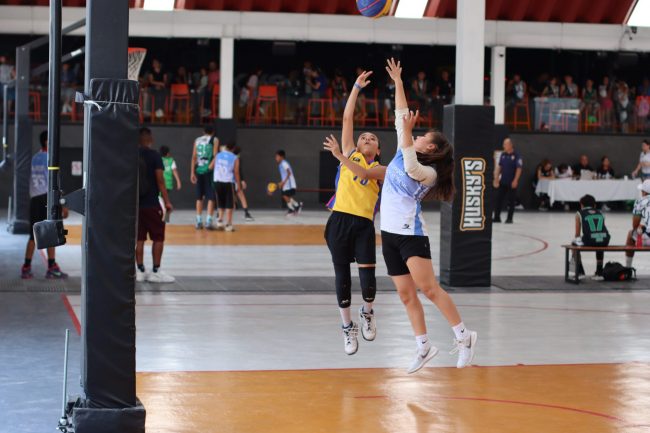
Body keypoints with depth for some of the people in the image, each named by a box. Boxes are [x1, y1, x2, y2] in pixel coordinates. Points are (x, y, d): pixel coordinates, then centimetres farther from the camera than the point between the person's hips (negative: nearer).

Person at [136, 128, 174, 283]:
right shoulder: (154, 155, -8)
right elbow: (160, 180, -12)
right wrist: (167, 201, -8)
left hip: (135, 203, 5)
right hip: (151, 204, -5)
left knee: (139, 238, 9)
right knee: (158, 237, 3)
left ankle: (140, 271, 11)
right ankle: (156, 272, 1)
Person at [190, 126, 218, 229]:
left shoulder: (197, 140, 13)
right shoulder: (214, 140, 3)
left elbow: (194, 157, 7)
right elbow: (215, 155, -8)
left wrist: (192, 172, 6)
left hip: (199, 170, 4)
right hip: (210, 170, -4)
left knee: (199, 197, 12)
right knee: (211, 197, -2)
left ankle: (199, 221, 12)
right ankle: (208, 221, -10)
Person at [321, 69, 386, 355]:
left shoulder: (380, 169, 8)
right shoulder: (350, 153, 13)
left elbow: (363, 173, -14)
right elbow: (347, 118, 10)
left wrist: (340, 157, -23)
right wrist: (356, 88, 7)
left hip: (364, 224, -1)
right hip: (340, 219, 1)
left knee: (367, 276, -9)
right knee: (342, 275, 2)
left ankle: (367, 313, 22)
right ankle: (348, 327, 16)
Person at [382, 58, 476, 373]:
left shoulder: (429, 172, -11)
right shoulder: (403, 152, 9)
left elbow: (412, 169, -34)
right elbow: (402, 115, 15)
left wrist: (407, 133, -34)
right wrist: (397, 82, 15)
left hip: (411, 234, -7)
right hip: (390, 232, 7)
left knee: (428, 288, -16)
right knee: (406, 295, 6)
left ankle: (463, 336, -7)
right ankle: (424, 347, 11)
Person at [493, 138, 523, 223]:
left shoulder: (516, 156, -8)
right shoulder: (503, 155, 8)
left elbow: (519, 169, -10)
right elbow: (499, 167, 13)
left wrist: (515, 180, -16)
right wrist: (496, 178, 8)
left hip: (511, 183, -5)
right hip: (502, 182, 5)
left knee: (511, 201, 2)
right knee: (499, 199, 4)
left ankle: (509, 218, 8)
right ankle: (497, 217, 10)